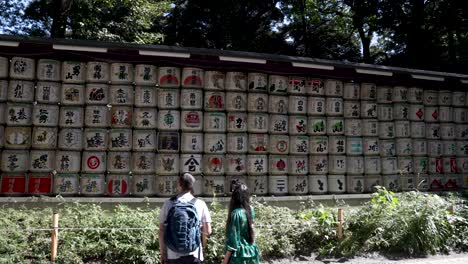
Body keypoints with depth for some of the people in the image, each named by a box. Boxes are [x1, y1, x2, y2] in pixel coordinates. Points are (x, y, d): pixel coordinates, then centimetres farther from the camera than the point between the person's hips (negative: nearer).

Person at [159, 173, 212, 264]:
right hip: (193, 254, 0)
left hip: (172, 255, 1)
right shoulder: (200, 204, -2)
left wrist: (162, 254, 10)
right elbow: (207, 231, 0)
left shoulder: (168, 203, -2)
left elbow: (162, 231, 1)